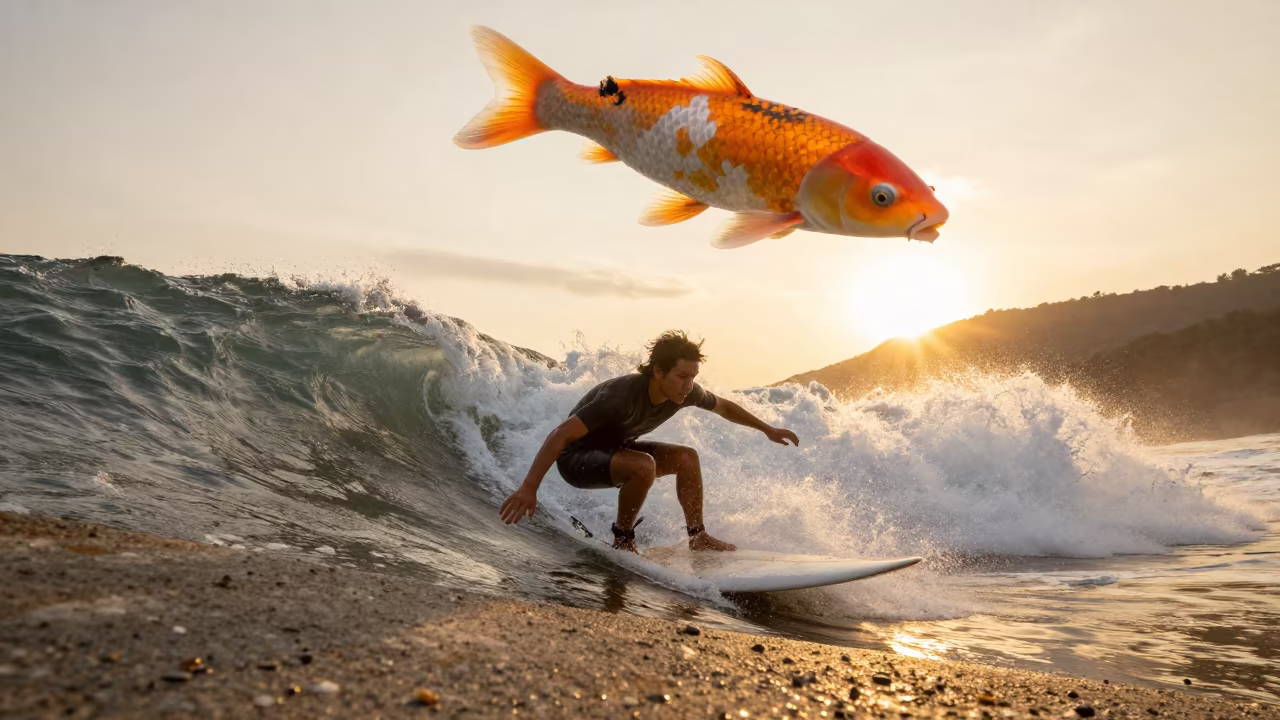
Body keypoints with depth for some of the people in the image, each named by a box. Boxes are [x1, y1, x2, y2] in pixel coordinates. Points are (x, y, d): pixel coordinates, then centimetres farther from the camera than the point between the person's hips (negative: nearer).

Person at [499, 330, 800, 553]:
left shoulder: (685, 392, -14)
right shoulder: (622, 395, -37)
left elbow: (723, 407, 9)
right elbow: (560, 435, -39)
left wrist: (767, 429, 16)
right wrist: (529, 488, -44)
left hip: (615, 449, 8)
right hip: (577, 458, -7)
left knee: (686, 457, -4)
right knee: (643, 465, -33)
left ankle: (698, 537, 7)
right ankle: (623, 540, -13)